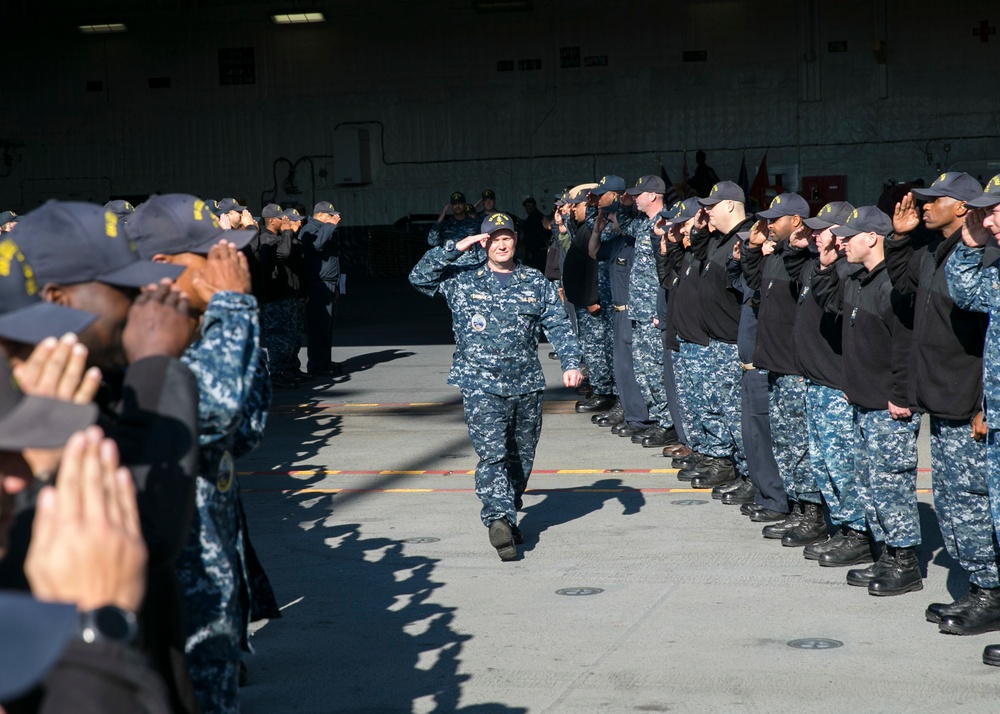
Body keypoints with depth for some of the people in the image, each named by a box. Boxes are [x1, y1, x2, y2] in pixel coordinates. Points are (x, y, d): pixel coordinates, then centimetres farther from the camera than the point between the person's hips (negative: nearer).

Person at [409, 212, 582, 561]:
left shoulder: (536, 283, 8)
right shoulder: (462, 280, 5)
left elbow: (558, 326, 5)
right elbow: (419, 277, -2)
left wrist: (571, 362, -9)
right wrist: (456, 248, -7)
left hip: (527, 385, 3)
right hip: (481, 385, -3)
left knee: (522, 457, 11)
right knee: (492, 453, -16)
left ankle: (506, 517, 26)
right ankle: (499, 519, -23)